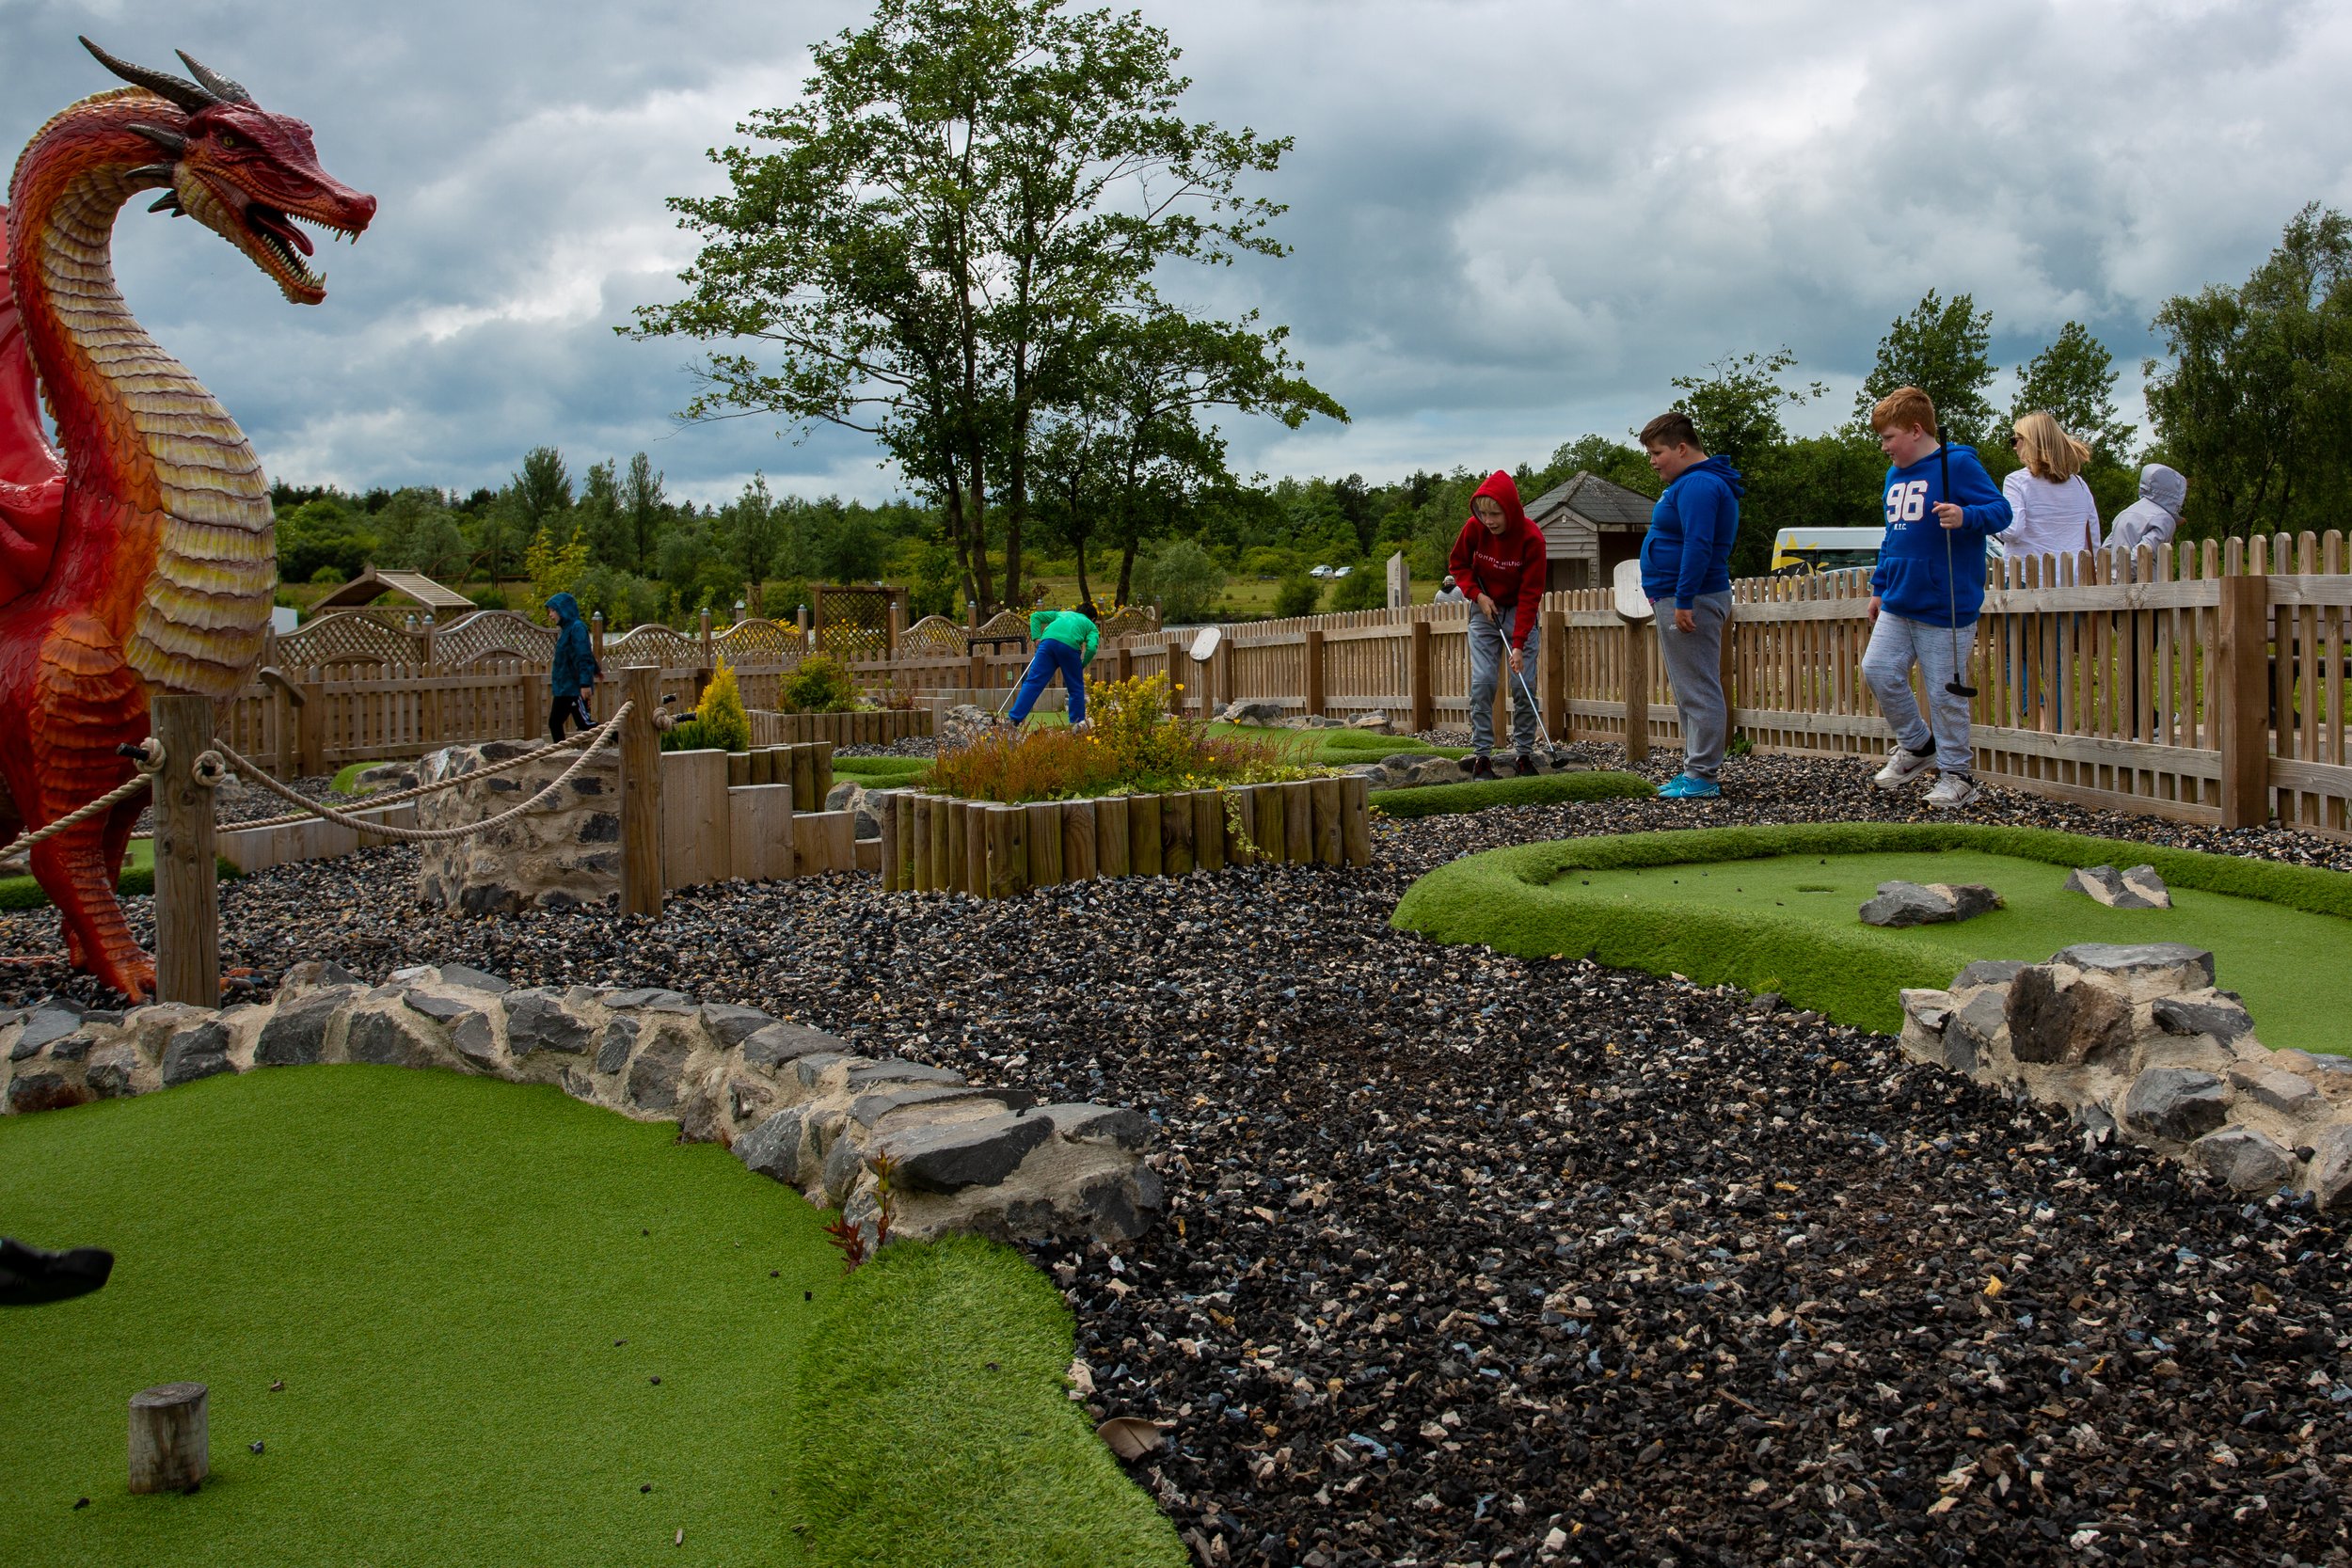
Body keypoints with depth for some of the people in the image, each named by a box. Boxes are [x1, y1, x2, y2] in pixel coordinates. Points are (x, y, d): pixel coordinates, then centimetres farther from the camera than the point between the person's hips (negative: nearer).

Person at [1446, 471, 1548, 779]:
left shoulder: (1531, 538, -23)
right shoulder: (1474, 528, -15)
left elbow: (1530, 594, -22)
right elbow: (1458, 564, 4)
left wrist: (1519, 645, -27)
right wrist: (1478, 594, -13)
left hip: (1521, 612, -2)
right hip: (1485, 609, 2)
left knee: (1524, 683, -6)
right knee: (1482, 681, -8)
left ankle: (1525, 754, 3)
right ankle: (1481, 756, -7)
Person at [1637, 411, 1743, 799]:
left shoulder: (1698, 485, -16)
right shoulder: (1693, 482, 19)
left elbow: (1698, 546, -25)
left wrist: (1684, 602, -26)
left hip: (1690, 602, -11)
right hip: (1679, 600, 11)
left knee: (1698, 693, -8)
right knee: (1689, 692, 14)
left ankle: (1703, 777, -6)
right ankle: (1695, 770, 20)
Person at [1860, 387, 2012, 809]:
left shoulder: (1958, 464, -9)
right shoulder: (1895, 474, 15)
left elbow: (2000, 510, -14)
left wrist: (1966, 516, -33)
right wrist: (1879, 587, 24)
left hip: (1945, 607, -7)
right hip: (1898, 605, 8)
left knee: (1945, 693, -2)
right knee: (1878, 670, 0)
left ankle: (1957, 774, 13)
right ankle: (1917, 744, 22)